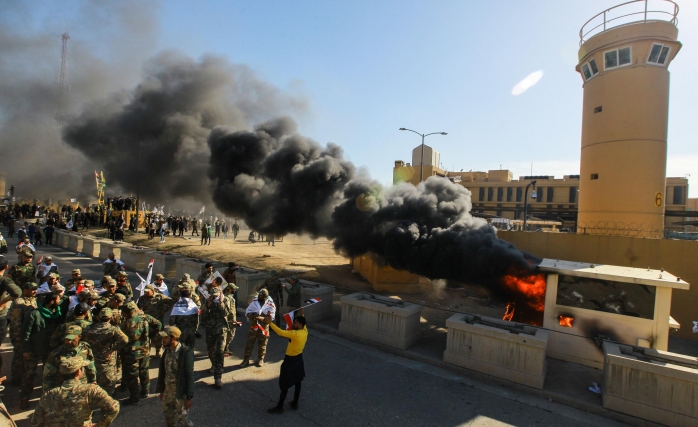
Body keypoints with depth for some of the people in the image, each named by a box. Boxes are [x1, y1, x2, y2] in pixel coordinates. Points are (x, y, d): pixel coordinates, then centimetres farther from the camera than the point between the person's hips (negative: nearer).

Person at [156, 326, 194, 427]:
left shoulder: (186, 352, -22)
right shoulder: (167, 350, -1)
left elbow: (190, 376, -18)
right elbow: (162, 372, 9)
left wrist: (189, 397, -16)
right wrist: (161, 390, 13)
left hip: (180, 393, -6)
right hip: (167, 392, 7)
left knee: (181, 419, 8)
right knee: (169, 419, 21)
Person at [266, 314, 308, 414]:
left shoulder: (295, 334, -30)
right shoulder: (305, 331, -7)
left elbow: (281, 332, -39)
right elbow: (304, 324, 17)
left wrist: (270, 322, -38)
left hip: (290, 361, -8)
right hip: (299, 359, 8)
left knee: (284, 385, 6)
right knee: (297, 382, 19)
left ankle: (279, 407, 18)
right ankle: (295, 403, 32)